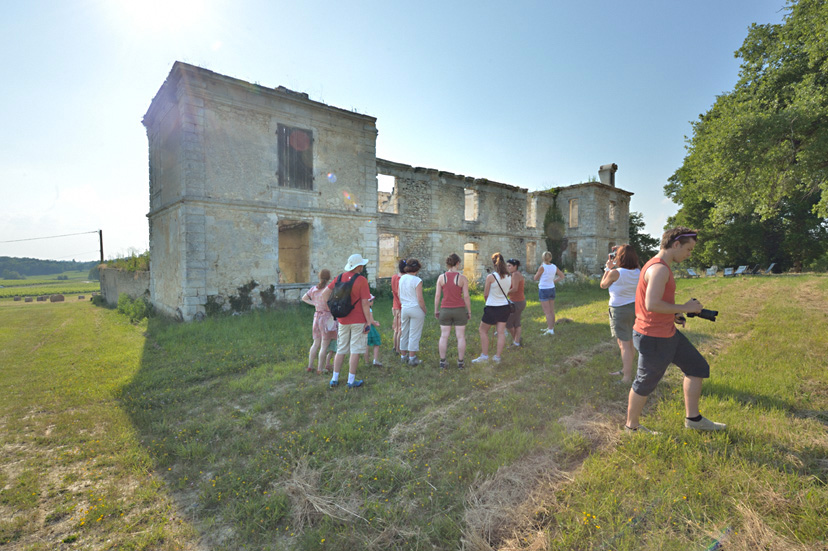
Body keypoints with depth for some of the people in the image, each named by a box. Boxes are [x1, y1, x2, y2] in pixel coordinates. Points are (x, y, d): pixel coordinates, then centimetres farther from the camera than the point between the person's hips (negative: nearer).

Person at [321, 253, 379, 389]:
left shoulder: (341, 277, 3)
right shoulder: (361, 280, -14)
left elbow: (326, 292, 5)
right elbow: (365, 303, -16)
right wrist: (369, 322, -10)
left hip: (343, 320, 5)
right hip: (358, 320, -5)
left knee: (341, 350, 15)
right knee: (355, 351, 4)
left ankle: (334, 379, 21)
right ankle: (351, 381, 10)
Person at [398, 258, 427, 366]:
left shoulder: (402, 278, 5)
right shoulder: (417, 280, -15)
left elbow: (399, 296, 12)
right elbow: (420, 299, -16)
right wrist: (424, 311, -4)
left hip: (404, 309, 6)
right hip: (416, 309, -6)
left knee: (404, 333, 15)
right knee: (414, 335, 2)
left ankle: (403, 356, 26)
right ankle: (412, 358, 7)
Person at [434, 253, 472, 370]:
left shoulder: (441, 277, -5)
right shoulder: (463, 278, -9)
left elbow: (437, 295, -4)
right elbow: (466, 296, -9)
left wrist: (436, 310, 7)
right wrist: (469, 311, 2)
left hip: (445, 310, 1)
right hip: (459, 310, -1)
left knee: (444, 336, 9)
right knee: (460, 337, 8)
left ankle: (442, 362, 12)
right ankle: (460, 362, 14)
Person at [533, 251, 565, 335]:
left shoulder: (542, 267, -16)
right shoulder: (554, 267, 0)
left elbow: (536, 278, -6)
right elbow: (562, 276, 12)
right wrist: (553, 281, 13)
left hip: (543, 290, -6)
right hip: (552, 289, 6)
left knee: (547, 312, -3)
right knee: (552, 311, 15)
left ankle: (550, 330, -4)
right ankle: (551, 327, 26)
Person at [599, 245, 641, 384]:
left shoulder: (614, 273, -21)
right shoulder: (638, 272, -3)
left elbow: (603, 285, -2)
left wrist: (608, 267, 5)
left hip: (620, 311, -7)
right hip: (636, 308, 7)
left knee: (624, 344, 0)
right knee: (630, 343, 19)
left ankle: (627, 378, 5)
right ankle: (625, 370, 35)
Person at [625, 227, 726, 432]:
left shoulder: (659, 266, 12)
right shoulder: (659, 269, -22)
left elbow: (654, 302, 20)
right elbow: (652, 305, -32)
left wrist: (673, 315, 10)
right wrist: (684, 308, -18)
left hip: (668, 333, 10)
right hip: (653, 338, -10)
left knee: (697, 368, 19)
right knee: (644, 384, 5)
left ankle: (693, 418, 31)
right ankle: (631, 426, 23)